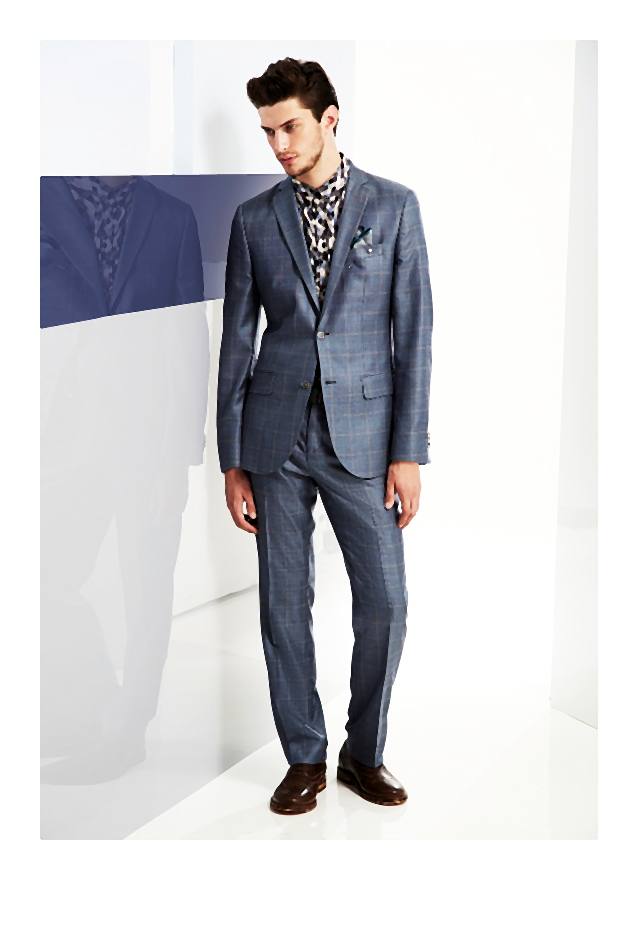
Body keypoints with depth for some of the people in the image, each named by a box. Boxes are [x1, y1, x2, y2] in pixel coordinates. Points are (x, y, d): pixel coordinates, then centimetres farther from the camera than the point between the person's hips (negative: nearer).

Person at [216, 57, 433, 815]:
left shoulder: (393, 206, 2)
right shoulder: (253, 219, 6)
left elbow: (414, 332, -1)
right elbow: (236, 340, 6)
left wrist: (409, 450, -6)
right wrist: (231, 459, 3)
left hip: (362, 435, -1)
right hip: (276, 438, 1)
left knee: (384, 603, -1)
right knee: (285, 606, 5)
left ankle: (364, 753, 20)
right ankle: (305, 758, 21)